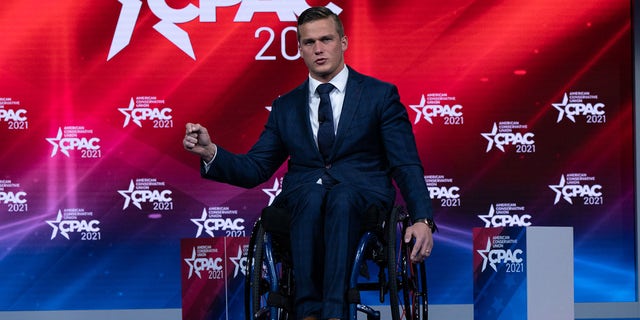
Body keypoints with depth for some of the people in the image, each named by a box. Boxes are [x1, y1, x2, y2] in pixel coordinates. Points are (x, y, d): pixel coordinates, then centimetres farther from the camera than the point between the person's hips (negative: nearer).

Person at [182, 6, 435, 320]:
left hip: (363, 196, -2)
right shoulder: (286, 107, 18)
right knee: (314, 195, -36)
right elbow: (254, 169, 14)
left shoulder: (381, 95, 10)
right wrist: (210, 151, -6)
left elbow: (407, 165, 3)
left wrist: (422, 219, -13)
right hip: (302, 198, 2)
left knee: (341, 197, -38)